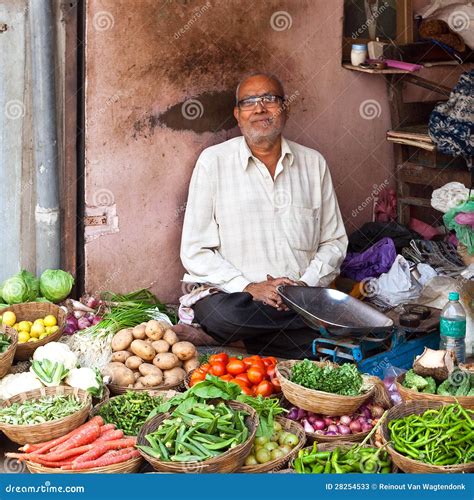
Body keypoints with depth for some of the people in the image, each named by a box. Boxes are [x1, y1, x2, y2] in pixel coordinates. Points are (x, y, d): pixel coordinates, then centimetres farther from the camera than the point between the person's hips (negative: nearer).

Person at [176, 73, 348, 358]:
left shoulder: (313, 163, 11)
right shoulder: (213, 161, 1)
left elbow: (334, 242, 12)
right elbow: (195, 251, -3)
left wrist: (306, 284, -8)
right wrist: (249, 288, -16)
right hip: (230, 295, -1)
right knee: (219, 313, -37)